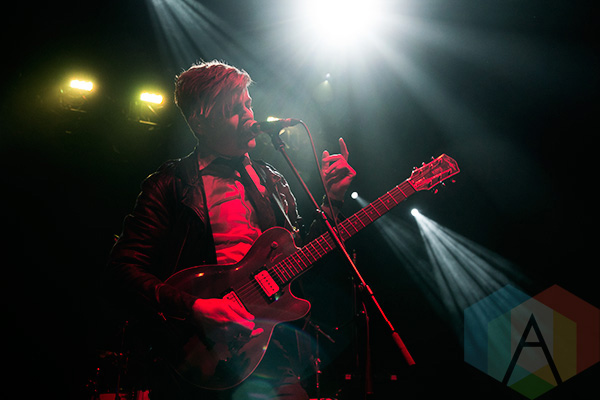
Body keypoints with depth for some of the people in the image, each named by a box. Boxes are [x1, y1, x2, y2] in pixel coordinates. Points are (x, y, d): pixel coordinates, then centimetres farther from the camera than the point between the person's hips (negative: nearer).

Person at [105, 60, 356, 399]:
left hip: (267, 345, 4)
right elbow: (124, 269, -5)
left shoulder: (271, 181, 18)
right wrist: (193, 308, -18)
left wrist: (333, 201, 5)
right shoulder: (171, 184, 1)